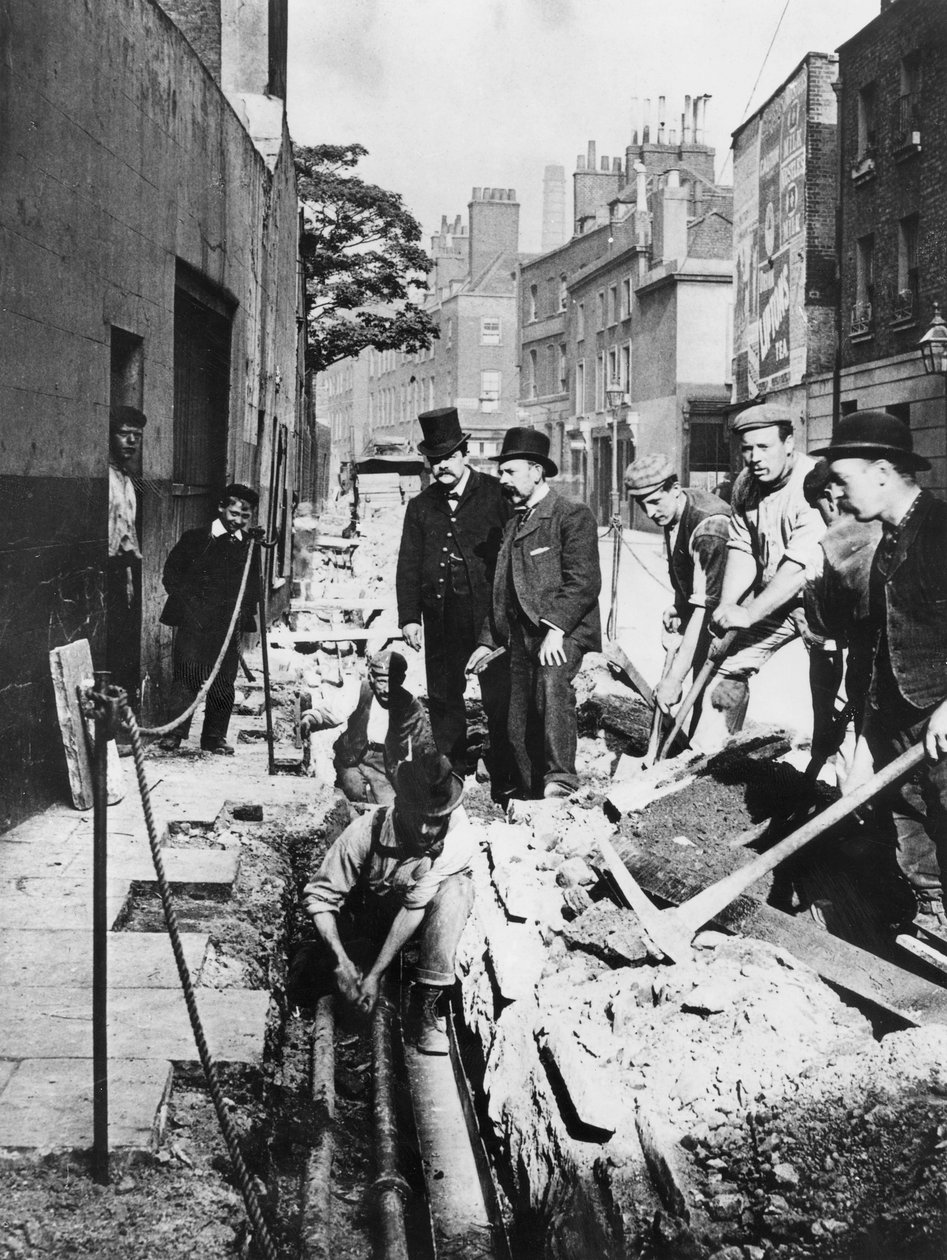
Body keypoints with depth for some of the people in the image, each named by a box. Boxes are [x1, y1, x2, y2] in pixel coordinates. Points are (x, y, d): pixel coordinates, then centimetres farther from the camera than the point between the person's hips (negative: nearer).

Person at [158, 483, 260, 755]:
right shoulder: (194, 538, 5)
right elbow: (171, 575, 6)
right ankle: (175, 732, -5)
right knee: (186, 676, -9)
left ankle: (214, 738, 11)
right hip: (193, 621, -2)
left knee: (224, 682, 2)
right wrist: (192, 605, -4)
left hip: (228, 625, 2)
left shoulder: (249, 545, 10)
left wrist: (242, 609, 0)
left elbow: (254, 585, 16)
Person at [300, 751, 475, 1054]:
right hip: (369, 914, 0)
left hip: (425, 920, 0)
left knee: (455, 888, -33)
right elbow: (319, 895, -22)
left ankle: (426, 1001, -26)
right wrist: (341, 960, -33)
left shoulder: (459, 838, -29)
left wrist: (376, 973, -34)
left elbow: (415, 905, -32)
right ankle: (314, 958, 9)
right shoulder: (366, 832, -28)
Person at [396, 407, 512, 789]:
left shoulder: (496, 495, 2)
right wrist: (409, 617, 5)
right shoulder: (421, 506, 13)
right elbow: (408, 566, 13)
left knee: (499, 699, -4)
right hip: (440, 618, 4)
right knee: (443, 698, 10)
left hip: (489, 612, -4)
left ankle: (505, 782, 3)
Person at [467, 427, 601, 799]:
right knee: (519, 729, 5)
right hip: (521, 636, 8)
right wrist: (488, 641, 21)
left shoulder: (573, 516, -3)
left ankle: (560, 779, -37)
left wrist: (555, 628, -23)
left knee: (552, 684, -34)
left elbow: (584, 581, -14)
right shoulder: (513, 524, 22)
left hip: (562, 632, -8)